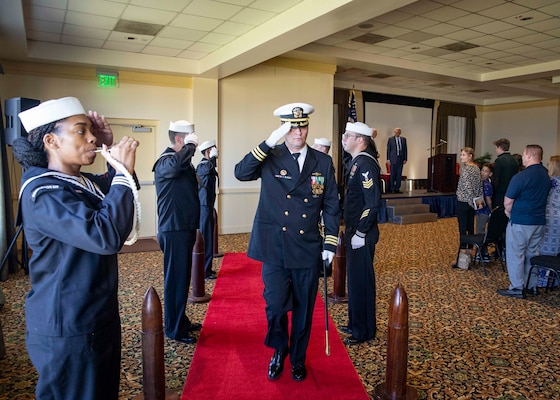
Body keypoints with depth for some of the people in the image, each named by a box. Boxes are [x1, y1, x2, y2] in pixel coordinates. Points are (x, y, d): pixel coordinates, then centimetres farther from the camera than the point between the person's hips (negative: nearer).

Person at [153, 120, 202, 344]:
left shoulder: (184, 161, 14)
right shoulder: (165, 161, -14)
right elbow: (176, 164, -40)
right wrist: (191, 145, -24)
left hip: (186, 228, 9)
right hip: (174, 231, -9)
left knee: (182, 277, 17)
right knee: (175, 279, -1)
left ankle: (181, 321, 31)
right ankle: (173, 329, 11)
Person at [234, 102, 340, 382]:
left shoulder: (323, 162, 4)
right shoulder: (269, 158, 0)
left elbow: (331, 206, 6)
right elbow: (241, 173, -17)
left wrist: (330, 243, 1)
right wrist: (269, 143, -21)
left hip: (308, 251, 2)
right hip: (274, 249, -1)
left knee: (303, 310, 12)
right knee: (276, 306, -1)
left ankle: (298, 360, 36)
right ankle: (279, 351, 30)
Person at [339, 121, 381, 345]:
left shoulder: (366, 163, -18)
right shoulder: (357, 162, 13)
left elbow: (373, 202, -23)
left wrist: (360, 233, -21)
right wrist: (350, 231, 17)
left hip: (362, 235, -10)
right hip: (354, 231, 10)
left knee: (361, 281, 2)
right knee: (355, 279, 18)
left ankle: (364, 331, 16)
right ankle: (356, 324, 33)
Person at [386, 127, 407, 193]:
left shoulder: (403, 139, 10)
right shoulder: (390, 139, 3)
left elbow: (405, 149, 10)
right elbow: (388, 150, 1)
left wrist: (405, 159, 3)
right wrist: (388, 159, -5)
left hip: (401, 159, 3)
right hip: (393, 159, -3)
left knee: (399, 174, 4)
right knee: (393, 174, -2)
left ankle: (397, 189, 9)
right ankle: (392, 189, 5)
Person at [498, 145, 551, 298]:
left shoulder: (521, 176, -19)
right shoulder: (546, 175, 6)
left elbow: (507, 202, -16)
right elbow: (540, 198, 15)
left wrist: (509, 212, 5)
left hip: (521, 222, -7)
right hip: (540, 222, 7)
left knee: (515, 255, 3)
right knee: (532, 254, 17)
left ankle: (517, 288, 8)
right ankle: (532, 285, 26)